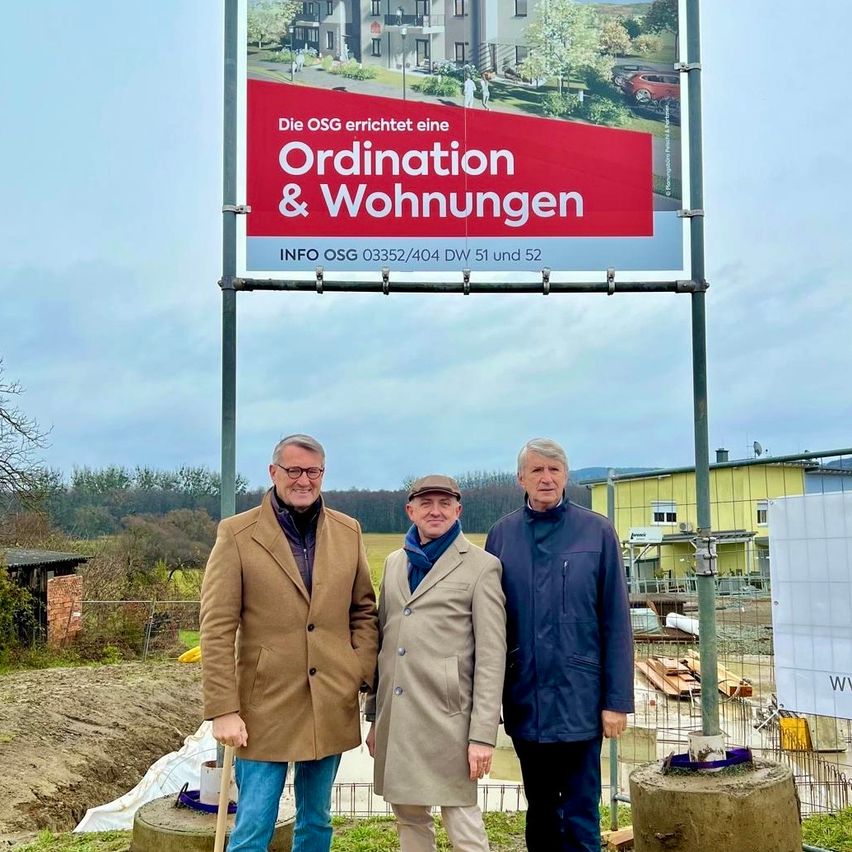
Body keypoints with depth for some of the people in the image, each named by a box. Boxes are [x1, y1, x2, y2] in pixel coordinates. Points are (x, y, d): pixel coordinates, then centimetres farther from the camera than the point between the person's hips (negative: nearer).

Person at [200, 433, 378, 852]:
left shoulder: (348, 531, 5)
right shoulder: (237, 534, -7)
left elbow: (364, 609, 14)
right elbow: (216, 629, -8)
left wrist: (363, 673, 1)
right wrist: (223, 710, -12)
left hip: (331, 706, 4)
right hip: (266, 706, -4)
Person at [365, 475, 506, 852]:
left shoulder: (481, 566, -4)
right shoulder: (395, 563, 13)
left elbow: (491, 657, -7)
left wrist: (483, 734, -12)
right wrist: (374, 717, 16)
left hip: (447, 717, -5)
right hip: (396, 715, 6)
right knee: (409, 819, 15)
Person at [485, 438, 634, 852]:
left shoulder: (597, 532, -4)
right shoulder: (502, 535, 2)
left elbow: (615, 622, -4)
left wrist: (617, 699, -7)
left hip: (579, 698, -2)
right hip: (524, 698, 3)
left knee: (580, 817, 5)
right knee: (539, 809, 17)